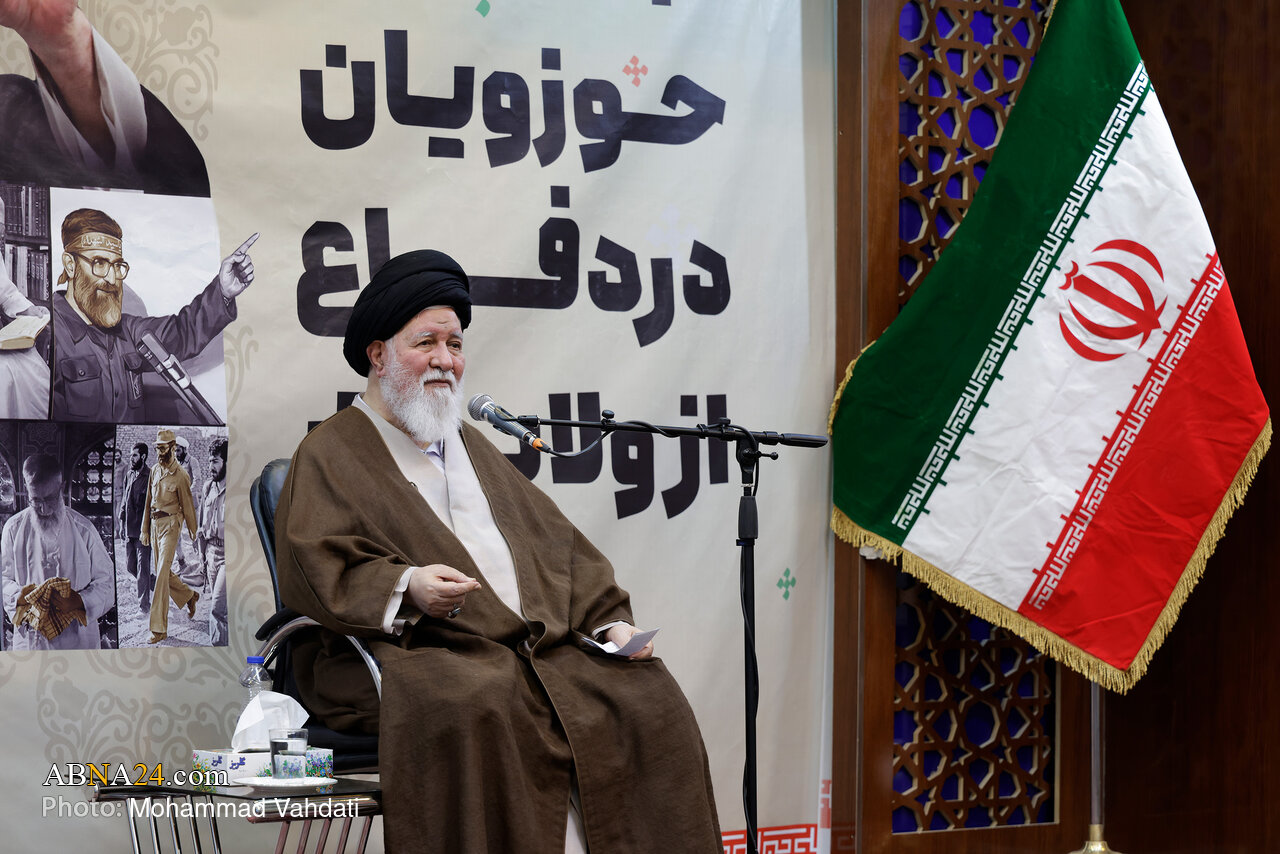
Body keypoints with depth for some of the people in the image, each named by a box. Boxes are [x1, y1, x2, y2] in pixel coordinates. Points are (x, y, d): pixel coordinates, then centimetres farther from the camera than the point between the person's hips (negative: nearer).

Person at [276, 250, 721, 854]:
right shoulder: (331, 455, 8)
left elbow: (557, 546, 26)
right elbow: (318, 568, -7)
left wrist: (609, 620, 9)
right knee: (477, 708, -39)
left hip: (540, 650, 6)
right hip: (409, 651, -6)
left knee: (645, 695, -17)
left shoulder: (471, 447, 29)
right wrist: (406, 587, -24)